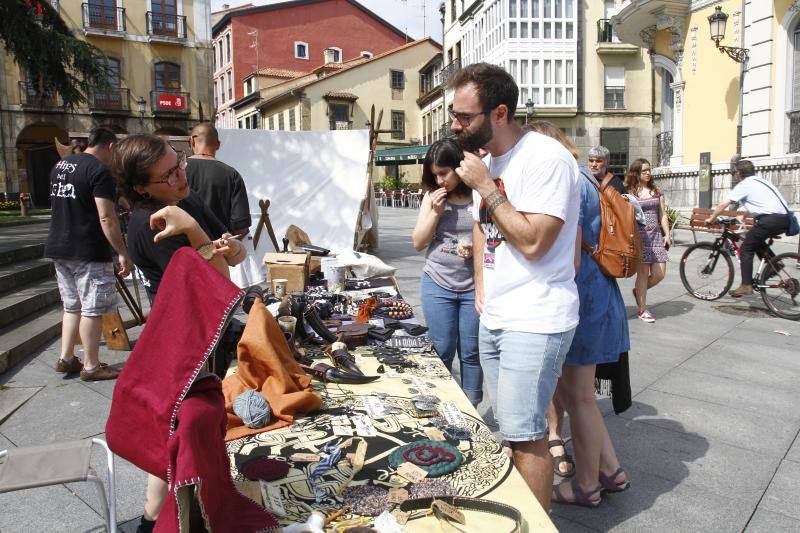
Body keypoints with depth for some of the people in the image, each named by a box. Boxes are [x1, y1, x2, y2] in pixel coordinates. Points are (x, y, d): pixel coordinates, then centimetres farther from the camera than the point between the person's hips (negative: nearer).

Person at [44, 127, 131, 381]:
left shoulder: (60, 165, 13)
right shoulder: (99, 170, -14)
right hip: (87, 252, -9)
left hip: (57, 248, 9)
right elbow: (106, 218, -21)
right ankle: (91, 366, 8)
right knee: (92, 309, 0)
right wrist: (123, 253, -18)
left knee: (72, 307, 18)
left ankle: (66, 358, 23)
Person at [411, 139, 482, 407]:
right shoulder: (433, 197, 3)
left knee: (471, 352, 8)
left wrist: (475, 248, -18)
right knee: (442, 350, 9)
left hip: (474, 286, -2)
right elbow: (418, 242, 4)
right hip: (437, 284, 2)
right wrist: (435, 212, -8)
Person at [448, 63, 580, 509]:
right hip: (493, 317, 9)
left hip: (535, 322, -8)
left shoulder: (546, 158, -15)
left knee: (525, 435, -5)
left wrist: (485, 186, -16)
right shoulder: (488, 161, 12)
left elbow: (532, 242, -23)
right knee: (506, 427, 17)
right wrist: (482, 289, 15)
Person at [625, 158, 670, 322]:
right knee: (643, 272, -3)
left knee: (659, 273, 0)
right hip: (639, 235, -5)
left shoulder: (656, 191, 14)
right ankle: (642, 309, 7)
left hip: (656, 235, 5)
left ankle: (639, 291, 28)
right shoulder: (630, 192, 0)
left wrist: (667, 234, 7)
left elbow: (662, 215, 14)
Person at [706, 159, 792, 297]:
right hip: (785, 219, 8)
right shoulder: (760, 181, 24)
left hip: (771, 219, -8)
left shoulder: (744, 185, 1)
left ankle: (746, 285, -4)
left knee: (746, 248, 1)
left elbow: (723, 204, -5)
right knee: (757, 241, 30)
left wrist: (711, 218, 8)